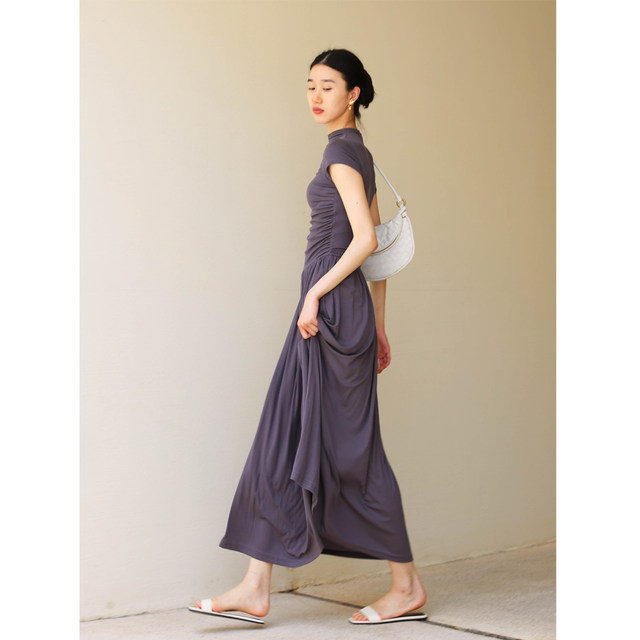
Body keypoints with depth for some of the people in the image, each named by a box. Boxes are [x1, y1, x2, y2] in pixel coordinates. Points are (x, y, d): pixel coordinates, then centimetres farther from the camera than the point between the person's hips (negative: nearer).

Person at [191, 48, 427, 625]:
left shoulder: (341, 150, -9)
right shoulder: (360, 153, 19)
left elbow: (365, 241, -18)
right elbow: (378, 251, 19)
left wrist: (315, 294, -13)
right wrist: (377, 328, 20)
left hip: (332, 309, -10)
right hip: (340, 312, 10)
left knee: (351, 448, -2)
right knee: (281, 444, 6)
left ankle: (408, 586, 10)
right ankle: (256, 589, 8)